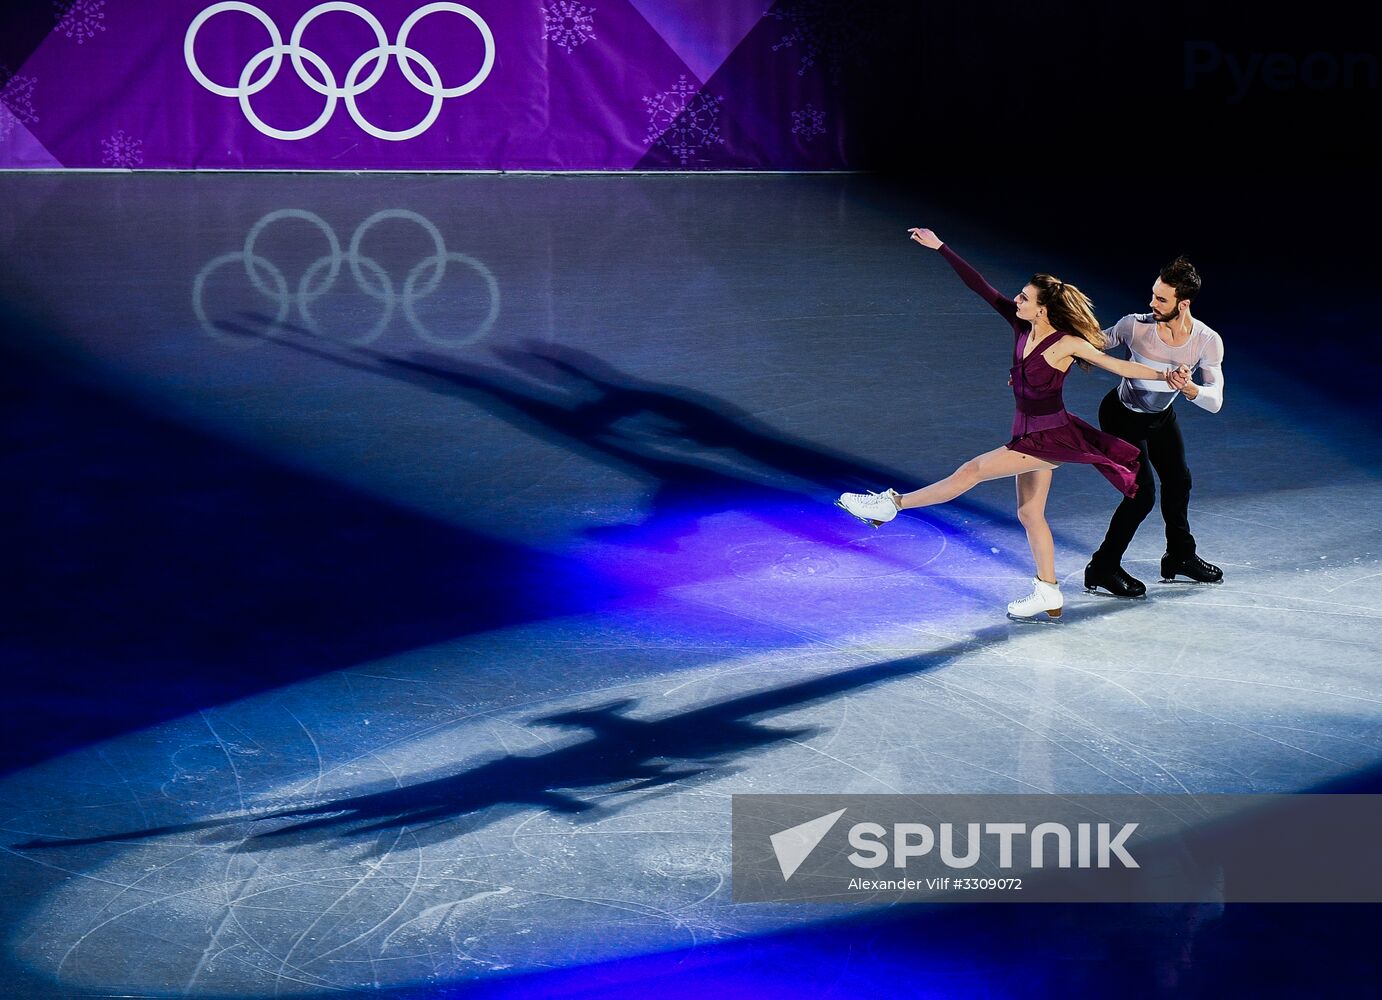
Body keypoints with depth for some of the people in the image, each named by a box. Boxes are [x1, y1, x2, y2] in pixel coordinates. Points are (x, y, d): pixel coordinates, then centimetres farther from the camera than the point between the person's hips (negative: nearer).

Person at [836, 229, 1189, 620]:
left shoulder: (1067, 343, -20)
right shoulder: (1022, 325, -3)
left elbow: (1118, 365, -18)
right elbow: (980, 287, -3)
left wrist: (1163, 375, -30)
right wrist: (940, 247, -3)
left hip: (1050, 437, -8)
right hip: (1029, 432, 8)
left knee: (973, 470, -12)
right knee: (1029, 512, 12)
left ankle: (892, 504, -6)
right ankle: (1048, 595, 20)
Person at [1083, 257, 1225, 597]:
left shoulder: (1208, 341, -24)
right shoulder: (1135, 326, -30)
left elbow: (1215, 402, -26)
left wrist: (1187, 388, -48)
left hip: (1162, 415, 5)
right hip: (1123, 416, -5)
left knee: (1178, 482, 21)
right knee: (1142, 495, -12)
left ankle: (1180, 556, 45)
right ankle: (1103, 568, 5)